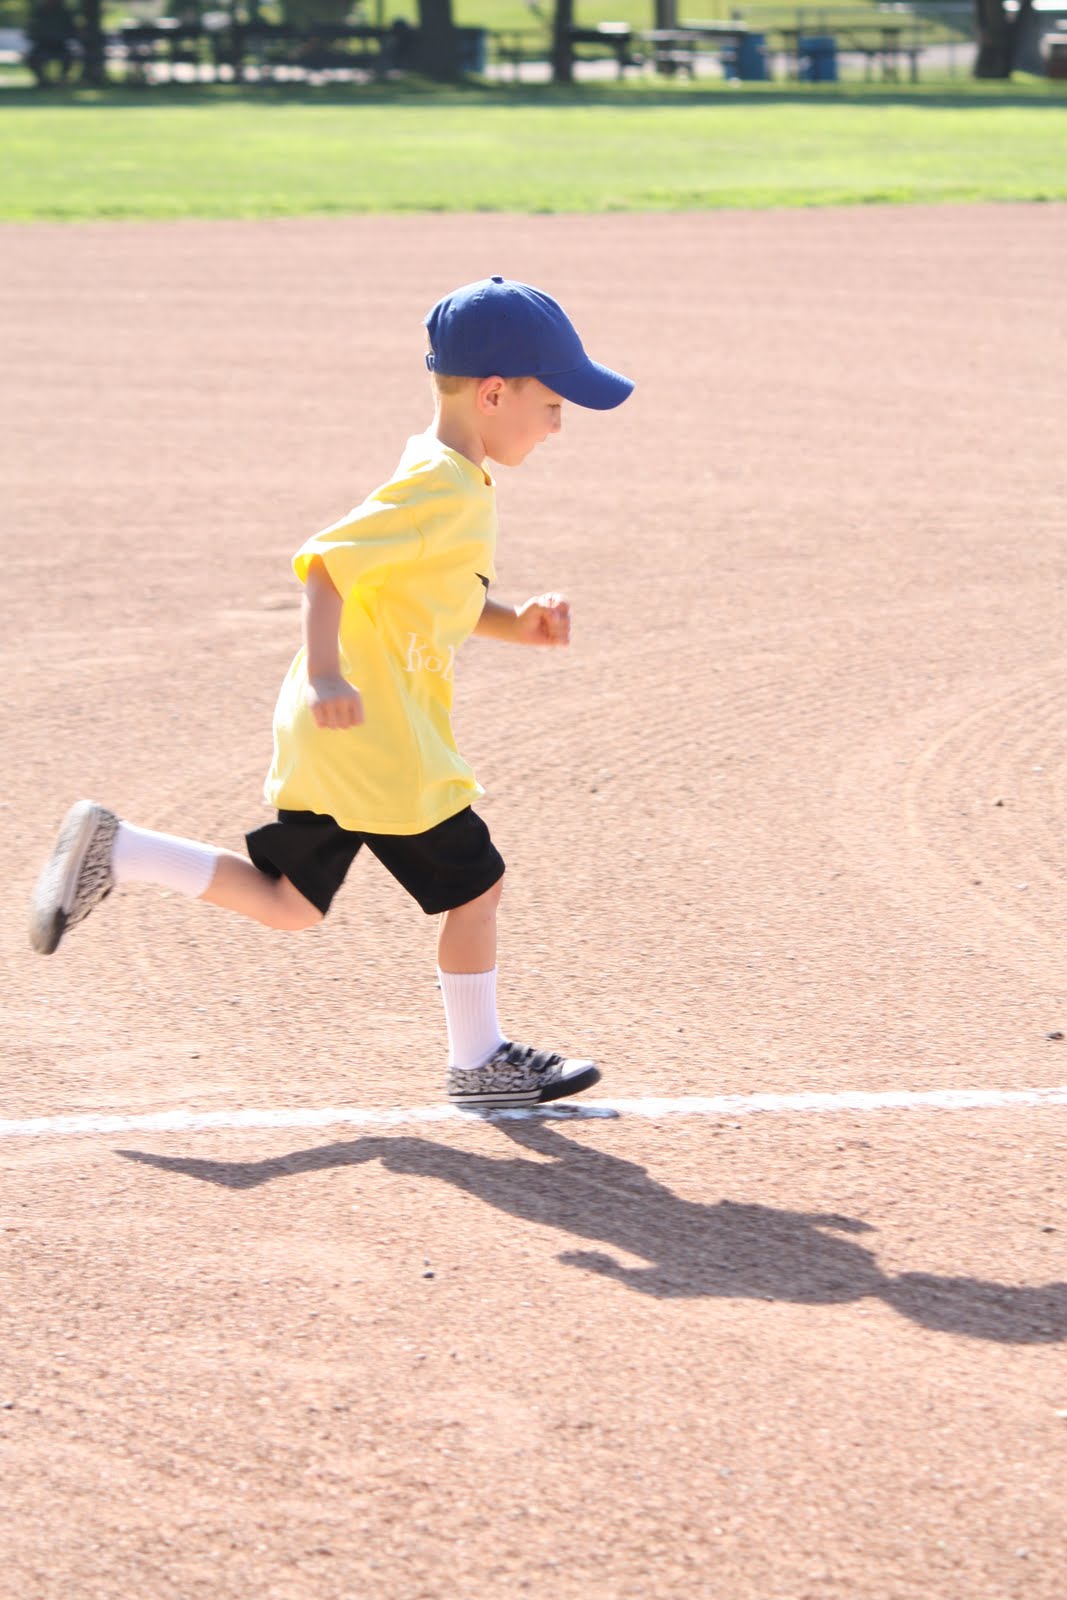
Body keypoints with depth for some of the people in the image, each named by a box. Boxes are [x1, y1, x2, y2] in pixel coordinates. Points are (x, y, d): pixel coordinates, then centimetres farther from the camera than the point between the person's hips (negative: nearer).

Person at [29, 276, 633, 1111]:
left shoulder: (440, 475, 14)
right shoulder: (444, 492, -18)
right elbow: (327, 562, -26)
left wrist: (517, 622, 9)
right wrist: (325, 675, -35)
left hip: (324, 739, 10)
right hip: (382, 744, -10)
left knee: (287, 901, 15)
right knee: (474, 883, 5)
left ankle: (113, 850, 12)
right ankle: (479, 1060, 19)